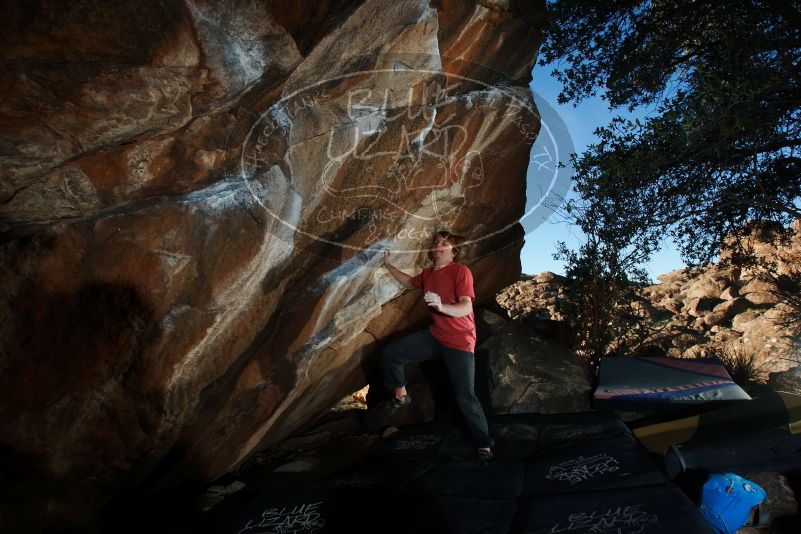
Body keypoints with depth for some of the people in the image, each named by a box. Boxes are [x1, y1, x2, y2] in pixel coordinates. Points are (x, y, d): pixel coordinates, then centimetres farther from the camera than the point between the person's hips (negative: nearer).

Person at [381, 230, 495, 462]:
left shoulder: (461, 271, -16)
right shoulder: (427, 273, 5)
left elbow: (466, 308, -26)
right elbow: (409, 282, 27)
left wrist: (441, 306, -43)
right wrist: (389, 265, 24)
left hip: (459, 342, -6)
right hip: (434, 336, 7)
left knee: (465, 396, -8)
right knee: (390, 353, 1)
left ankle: (484, 445, 13)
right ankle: (401, 396, 23)